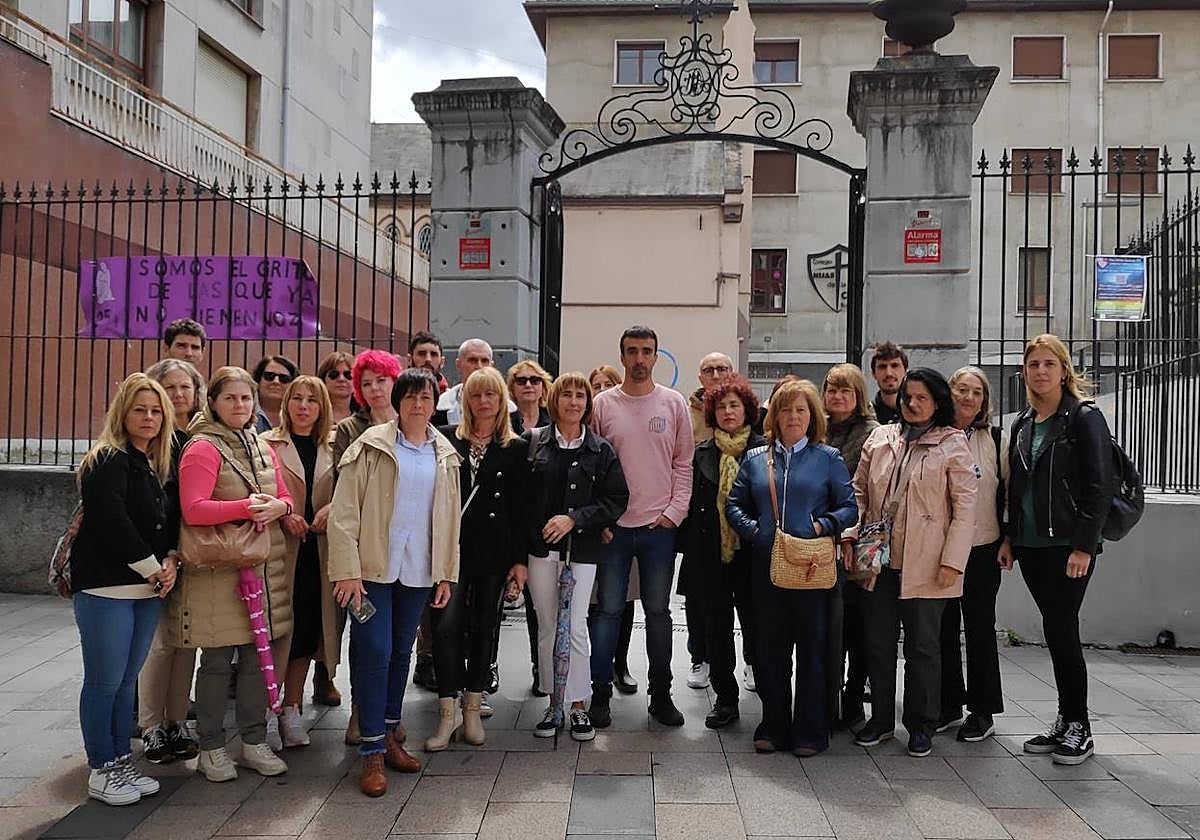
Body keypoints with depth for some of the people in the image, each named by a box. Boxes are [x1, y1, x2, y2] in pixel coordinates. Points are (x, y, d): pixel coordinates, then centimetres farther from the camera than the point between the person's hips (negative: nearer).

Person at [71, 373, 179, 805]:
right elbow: (111, 521, -18)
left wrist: (170, 561, -2)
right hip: (106, 587, -7)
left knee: (126, 680, 13)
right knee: (104, 682, 0)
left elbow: (170, 521, 16)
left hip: (147, 589, 7)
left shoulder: (158, 465, 14)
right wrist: (152, 567, -13)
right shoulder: (108, 461, -9)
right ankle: (101, 770, 11)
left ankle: (122, 763, 22)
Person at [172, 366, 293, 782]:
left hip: (264, 566, 6)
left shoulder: (262, 447, 14)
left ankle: (254, 742, 23)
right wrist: (245, 506, -21)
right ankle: (211, 748, 18)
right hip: (218, 570, -6)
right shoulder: (202, 448, -8)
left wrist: (276, 507, -6)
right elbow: (193, 510, -16)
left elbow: (285, 496, 16)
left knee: (258, 655, 11)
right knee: (217, 661, 3)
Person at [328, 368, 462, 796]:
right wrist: (347, 570, -13)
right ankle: (372, 751, 4)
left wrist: (446, 573, 9)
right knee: (375, 652, -6)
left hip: (419, 569, 4)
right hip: (374, 566, -4)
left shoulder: (444, 455, 9)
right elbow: (344, 511, -8)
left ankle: (391, 734, 27)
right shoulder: (372, 446, -5)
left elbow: (450, 519, 12)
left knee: (401, 652, 13)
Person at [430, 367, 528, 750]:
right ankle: (447, 714, 1)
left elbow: (520, 506, 3)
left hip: (494, 549, 1)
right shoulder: (446, 438, 4)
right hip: (452, 546, -1)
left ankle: (472, 710, 21)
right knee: (446, 626, -9)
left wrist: (520, 558, 0)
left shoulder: (515, 448, 4)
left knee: (484, 627, 9)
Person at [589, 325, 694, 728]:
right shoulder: (603, 404, 1)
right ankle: (601, 692, 16)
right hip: (613, 525, 0)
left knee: (658, 612, 9)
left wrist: (675, 511, -5)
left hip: (659, 525, 1)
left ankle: (661, 694, 21)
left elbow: (684, 463, 4)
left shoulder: (674, 403, 3)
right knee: (608, 609, 5)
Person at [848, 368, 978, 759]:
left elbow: (965, 507, -6)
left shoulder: (953, 444, -3)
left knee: (922, 646, 7)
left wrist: (953, 561, -12)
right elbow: (859, 492, 12)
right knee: (878, 644, 12)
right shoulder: (880, 438, 9)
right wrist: (851, 538, 1)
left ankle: (921, 725, 22)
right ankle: (881, 719, 27)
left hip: (924, 566, -4)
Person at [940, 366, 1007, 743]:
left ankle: (982, 711, 17)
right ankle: (949, 704, 23)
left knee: (979, 628, 6)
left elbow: (1009, 490, 5)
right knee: (943, 628, 9)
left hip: (982, 548, -1)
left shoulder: (995, 439, 1)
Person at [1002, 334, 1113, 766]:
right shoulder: (1022, 424, 14)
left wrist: (1083, 546, -16)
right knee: (1056, 632, 10)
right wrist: (1009, 538, 12)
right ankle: (1067, 722, 19)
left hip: (1068, 546, -6)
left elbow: (1100, 487, -11)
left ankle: (1078, 727, 7)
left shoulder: (1084, 418, -5)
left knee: (1060, 629, -6)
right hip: (1030, 547, 6)